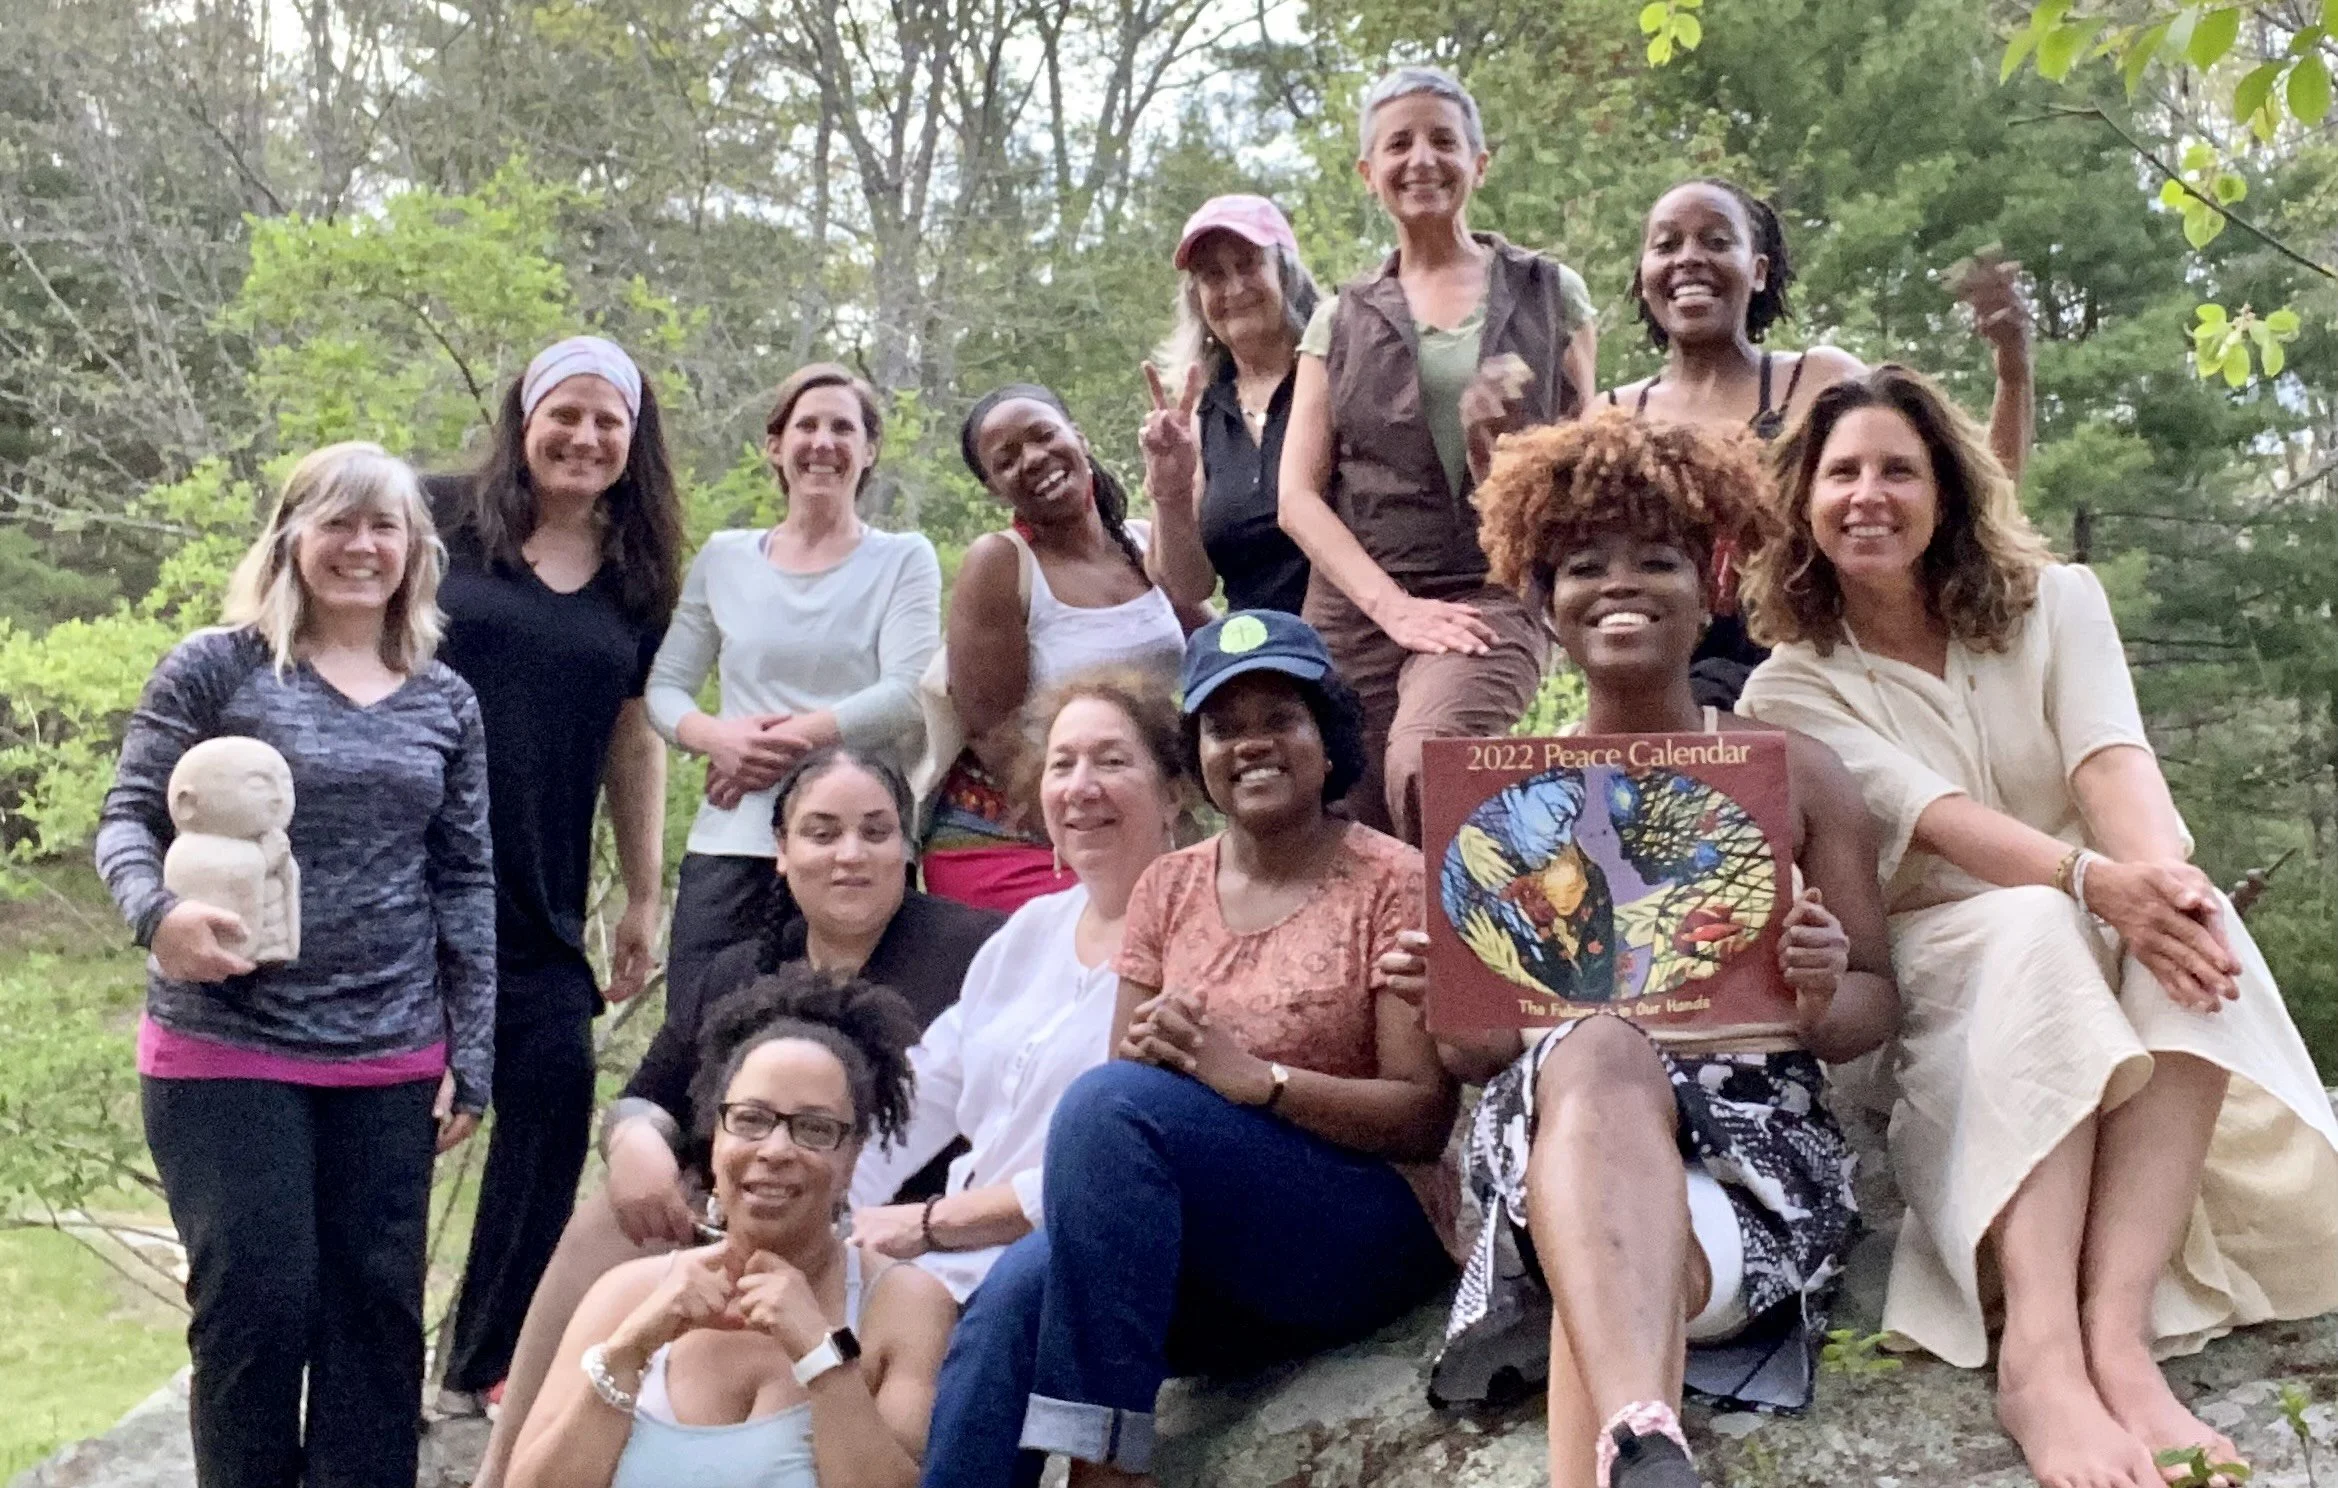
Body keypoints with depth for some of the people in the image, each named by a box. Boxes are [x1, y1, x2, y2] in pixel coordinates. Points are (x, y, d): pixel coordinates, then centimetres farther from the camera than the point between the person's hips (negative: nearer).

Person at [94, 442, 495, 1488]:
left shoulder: (446, 702, 9)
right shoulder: (215, 666, -2)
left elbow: (465, 884, 8)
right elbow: (128, 818, -2)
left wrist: (470, 1057, 4)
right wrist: (156, 913, -24)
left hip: (391, 1062, 4)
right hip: (225, 1052, -3)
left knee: (379, 1305, 7)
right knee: (256, 1302, -2)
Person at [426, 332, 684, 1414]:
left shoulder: (637, 574, 11)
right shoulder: (442, 519, 0)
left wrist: (644, 894, 13)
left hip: (540, 898, 3)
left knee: (556, 1092, -3)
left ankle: (485, 1363, 13)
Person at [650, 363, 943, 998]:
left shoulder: (904, 560, 6)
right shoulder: (723, 559, 14)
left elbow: (908, 692, -6)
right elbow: (664, 685, 12)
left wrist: (787, 739, -11)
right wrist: (716, 737, -9)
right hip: (729, 848, 3)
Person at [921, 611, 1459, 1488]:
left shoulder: (1393, 883, -3)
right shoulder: (1170, 889, 12)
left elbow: (1426, 1117, -9)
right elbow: (1127, 1076, 10)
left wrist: (1252, 1076, -23)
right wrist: (1148, 1052, -15)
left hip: (1367, 1239, -4)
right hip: (1204, 1262, 4)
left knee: (1110, 1102, -29)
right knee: (1015, 1294, -29)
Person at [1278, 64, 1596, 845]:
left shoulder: (1549, 292, 11)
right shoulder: (1340, 321, 14)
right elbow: (1299, 495, 6)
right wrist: (1395, 605, -9)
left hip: (1491, 595, -2)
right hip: (1356, 606, 3)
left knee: (1424, 761, -32)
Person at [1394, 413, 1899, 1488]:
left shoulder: (1798, 773, 13)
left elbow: (1875, 1002, 11)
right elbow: (1480, 1052, 14)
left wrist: (1825, 1003, -15)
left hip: (1760, 1126, 0)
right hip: (1554, 1118, 0)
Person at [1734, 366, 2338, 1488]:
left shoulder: (2055, 604, 6)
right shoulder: (1790, 690, -2)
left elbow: (2112, 760, -14)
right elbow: (1932, 816, -20)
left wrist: (2168, 875, -38)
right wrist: (2094, 880, -40)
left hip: (2103, 932, 2)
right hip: (1942, 967, -2)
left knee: (2186, 927, -33)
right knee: (2035, 929, -37)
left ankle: (2117, 1329, -46)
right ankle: (2040, 1352, -53)